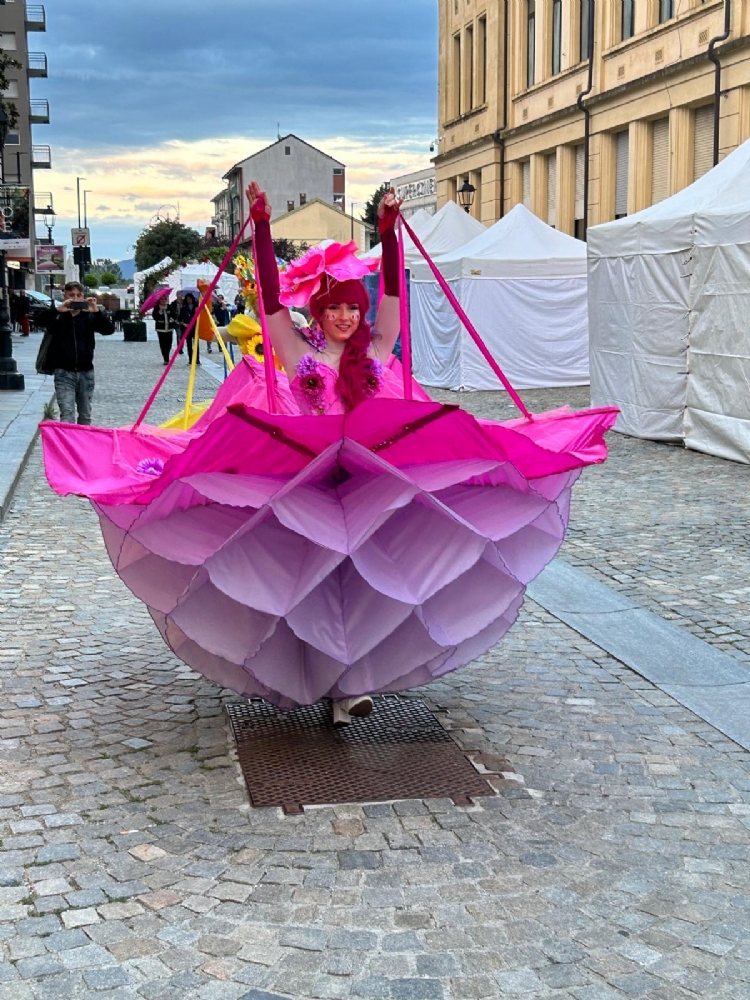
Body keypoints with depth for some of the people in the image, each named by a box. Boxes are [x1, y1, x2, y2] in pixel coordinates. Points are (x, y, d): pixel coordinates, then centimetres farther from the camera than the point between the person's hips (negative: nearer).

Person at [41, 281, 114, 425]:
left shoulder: (89, 317, 5)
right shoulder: (58, 316, 0)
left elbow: (109, 330, -7)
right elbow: (40, 320, -17)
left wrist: (97, 312, -22)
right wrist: (57, 310, -32)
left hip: (86, 372, 3)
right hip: (64, 372, -3)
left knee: (85, 415, 14)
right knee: (67, 414, -14)